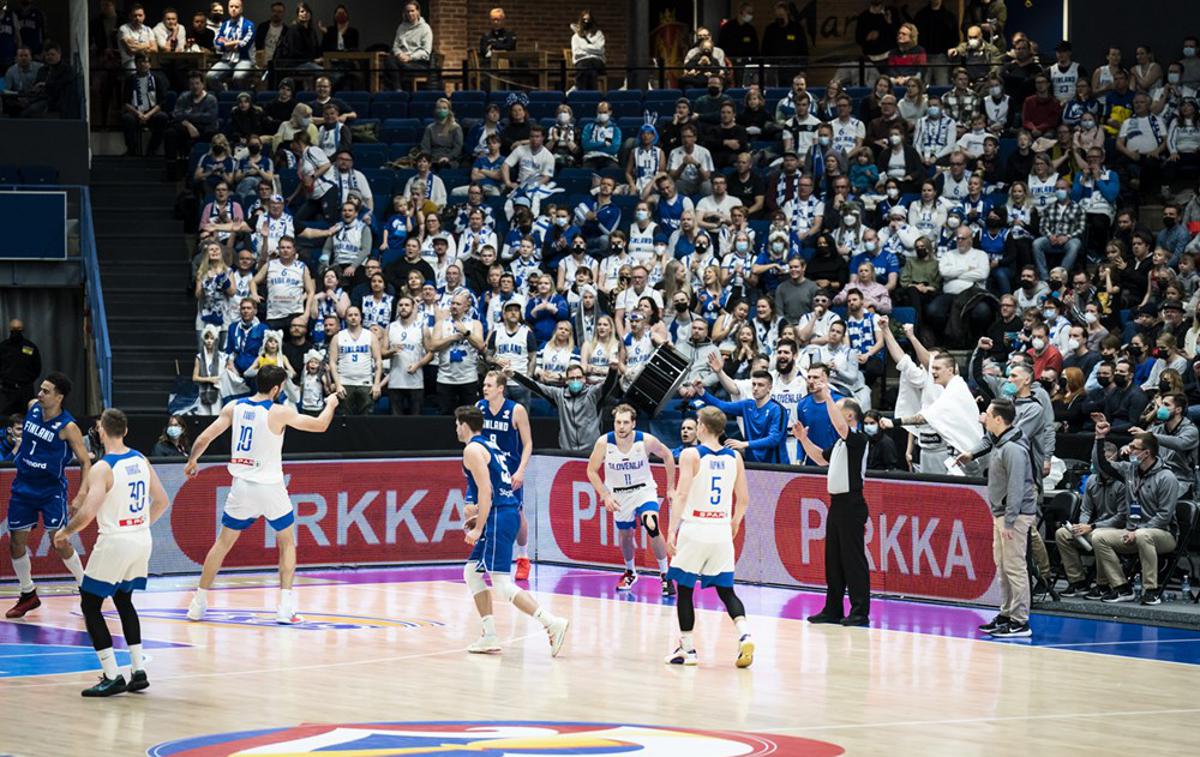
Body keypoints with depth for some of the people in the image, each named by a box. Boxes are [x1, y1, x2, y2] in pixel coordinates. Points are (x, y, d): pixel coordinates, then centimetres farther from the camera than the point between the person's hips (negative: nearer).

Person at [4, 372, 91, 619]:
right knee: (16, 543, 6)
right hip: (23, 487, 6)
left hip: (51, 490, -6)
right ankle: (28, 595, 22)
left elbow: (85, 462, -14)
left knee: (59, 542, -8)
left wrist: (82, 495, -24)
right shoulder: (32, 407, -3)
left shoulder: (68, 427, -18)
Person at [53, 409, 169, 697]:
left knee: (90, 605, 4)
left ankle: (112, 677, -3)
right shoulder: (141, 460, 5)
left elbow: (87, 513, -22)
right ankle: (138, 670, 18)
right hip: (142, 541, 7)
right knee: (124, 600, 24)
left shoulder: (102, 469, -16)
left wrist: (64, 533, -5)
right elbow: (162, 501, 11)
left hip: (114, 543, -7)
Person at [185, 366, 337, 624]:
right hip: (270, 487, -3)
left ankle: (199, 603, 13)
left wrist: (192, 460, 21)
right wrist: (331, 404, 16)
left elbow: (204, 437, 1)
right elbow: (320, 425, -5)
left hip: (242, 486, 3)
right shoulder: (279, 413, -12)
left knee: (223, 543, 14)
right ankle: (286, 607, 2)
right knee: (287, 543, 12)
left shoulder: (234, 407, 0)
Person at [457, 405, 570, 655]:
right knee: (472, 572, 17)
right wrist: (479, 515, 28)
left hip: (499, 516, -10)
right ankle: (490, 637, 12)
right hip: (511, 511, 10)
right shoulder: (489, 445, 22)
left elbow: (485, 490, -17)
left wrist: (478, 528, -18)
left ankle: (552, 623, -24)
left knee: (501, 582, -13)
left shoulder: (472, 449, -8)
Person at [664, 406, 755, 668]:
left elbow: (682, 494, -15)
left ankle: (687, 649, 10)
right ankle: (745, 635, -12)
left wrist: (671, 531, -16)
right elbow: (743, 499, 10)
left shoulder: (691, 455, -7)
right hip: (722, 533, 4)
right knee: (726, 590, 11)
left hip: (695, 529, -4)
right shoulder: (734, 457, 7)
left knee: (684, 588, 9)